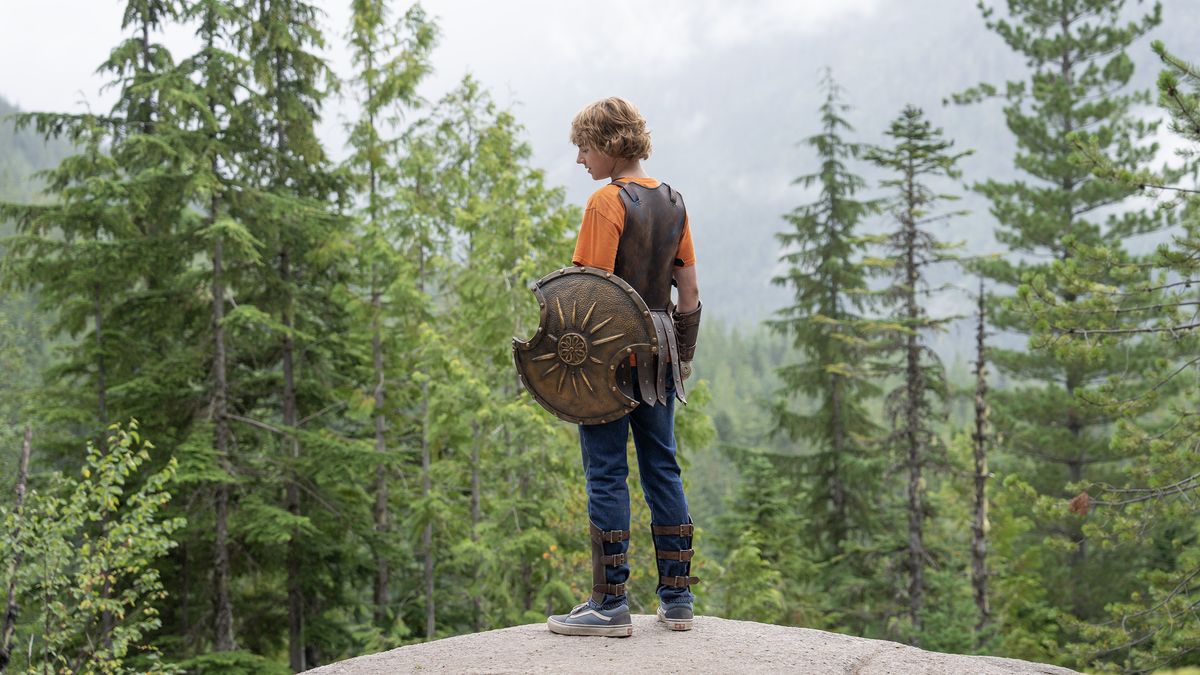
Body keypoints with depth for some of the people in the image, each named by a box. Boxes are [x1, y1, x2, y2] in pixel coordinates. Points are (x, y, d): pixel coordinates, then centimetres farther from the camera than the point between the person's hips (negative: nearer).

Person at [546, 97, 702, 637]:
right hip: (658, 357, 7)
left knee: (606, 475, -2)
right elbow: (689, 292, 12)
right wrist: (683, 355, 19)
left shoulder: (607, 203, -12)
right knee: (662, 469, 11)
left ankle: (610, 604, 0)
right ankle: (677, 599, 16)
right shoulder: (672, 201, 10)